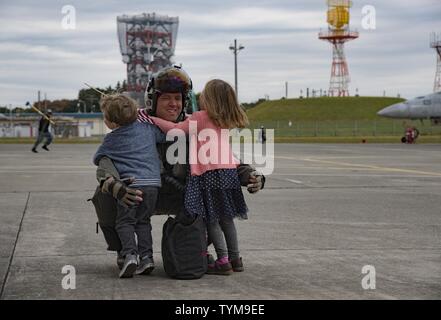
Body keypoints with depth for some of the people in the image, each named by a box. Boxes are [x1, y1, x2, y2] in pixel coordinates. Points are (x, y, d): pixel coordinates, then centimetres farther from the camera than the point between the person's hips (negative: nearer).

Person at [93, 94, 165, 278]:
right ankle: (146, 257, 4)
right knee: (143, 221, 15)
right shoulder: (147, 128, 10)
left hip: (131, 183, -4)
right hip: (153, 182, 4)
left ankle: (129, 254, -14)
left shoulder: (111, 139, 4)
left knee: (124, 222, 5)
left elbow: (97, 159, 17)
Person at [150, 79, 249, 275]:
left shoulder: (200, 117, -4)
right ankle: (235, 258, 19)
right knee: (226, 216, 15)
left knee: (211, 217, -1)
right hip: (229, 170, 7)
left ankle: (223, 260, -4)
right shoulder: (227, 121, 14)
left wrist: (153, 119, 1)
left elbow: (176, 129, -7)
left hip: (209, 173, -6)